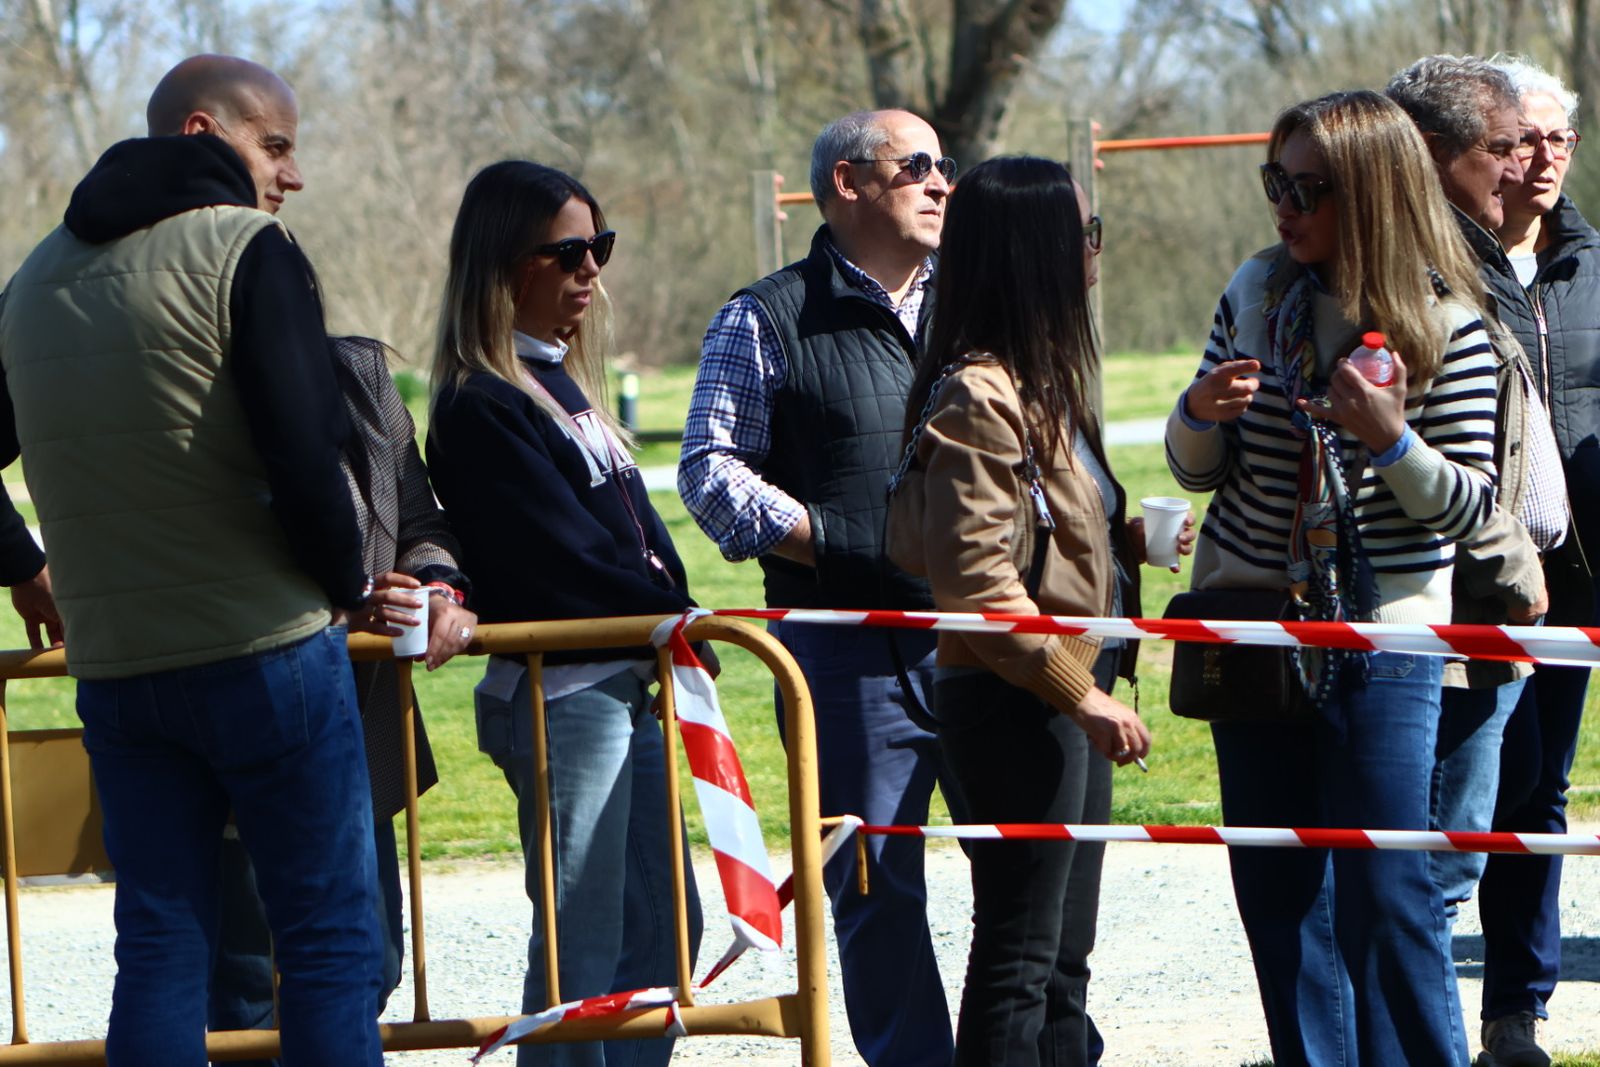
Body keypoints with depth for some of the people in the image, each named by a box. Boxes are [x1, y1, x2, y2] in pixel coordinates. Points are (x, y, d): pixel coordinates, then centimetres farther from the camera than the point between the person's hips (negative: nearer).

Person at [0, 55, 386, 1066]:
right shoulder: (246, 250, -9)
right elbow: (305, 457, -17)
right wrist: (349, 581, -1)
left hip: (112, 667, 6)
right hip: (265, 646, -6)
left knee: (158, 949, 7)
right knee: (331, 941, 0)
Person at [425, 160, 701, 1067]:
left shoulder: (562, 380, 17)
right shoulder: (481, 407, -12)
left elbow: (634, 524, 15)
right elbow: (563, 555, -17)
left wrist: (674, 613, 0)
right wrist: (671, 614, -9)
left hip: (626, 685, 10)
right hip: (563, 695, -10)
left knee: (662, 924, 13)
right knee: (583, 950, -7)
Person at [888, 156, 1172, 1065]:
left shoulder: (1041, 381, 14)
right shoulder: (977, 396, -17)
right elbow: (975, 578, -22)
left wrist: (1131, 538, 6)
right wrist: (1082, 692, -21)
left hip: (1067, 699, 10)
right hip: (1014, 704, -10)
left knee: (1064, 960, 14)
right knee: (1019, 959, -6)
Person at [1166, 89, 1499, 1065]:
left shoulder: (1446, 326, -10)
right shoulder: (1257, 294, 2)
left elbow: (1468, 507, -8)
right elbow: (1197, 470, 10)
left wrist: (1390, 439, -25)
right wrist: (1203, 413, -12)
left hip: (1384, 635, -4)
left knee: (1384, 892, -6)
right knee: (1276, 889, 9)